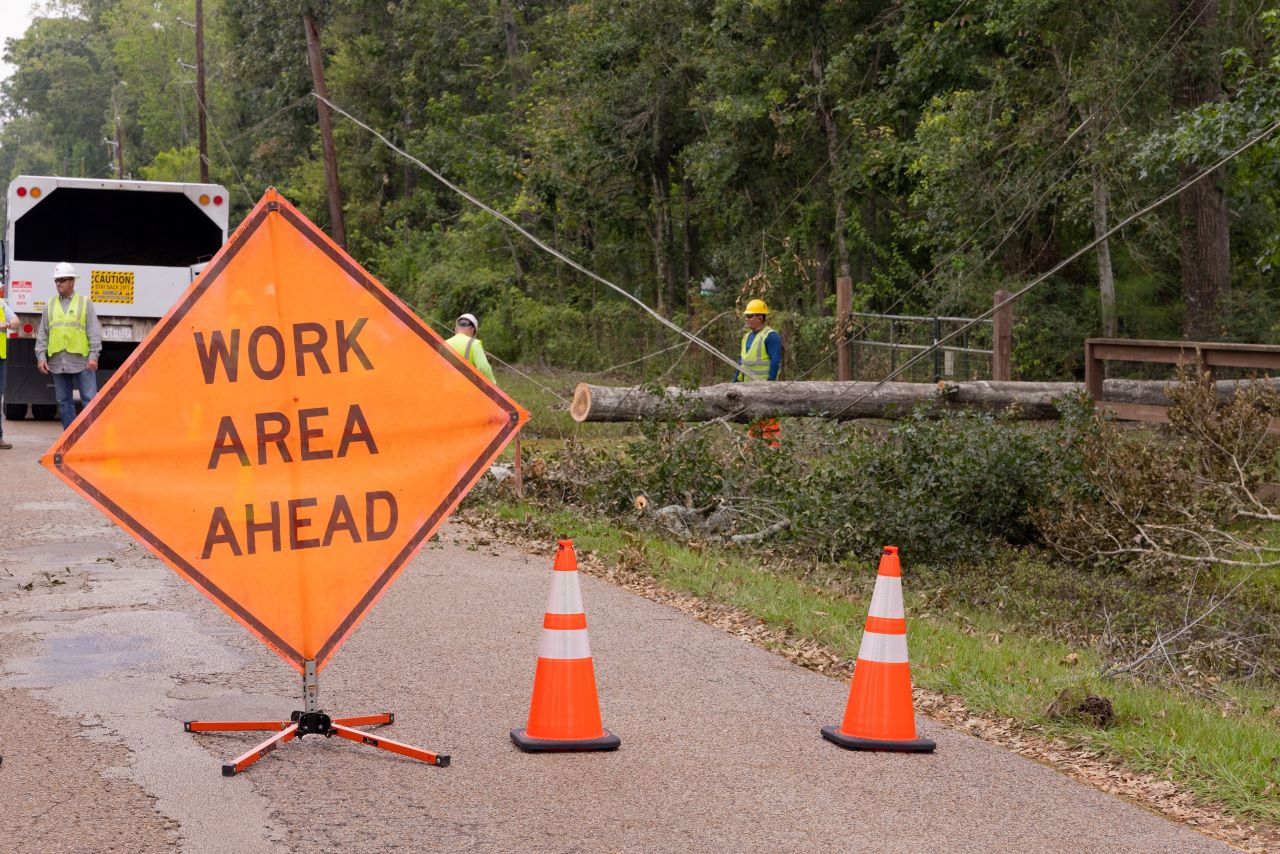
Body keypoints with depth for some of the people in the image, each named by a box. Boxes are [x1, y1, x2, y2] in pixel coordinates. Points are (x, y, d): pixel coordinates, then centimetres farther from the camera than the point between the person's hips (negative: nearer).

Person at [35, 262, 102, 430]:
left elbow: (94, 332, 0)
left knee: (90, 400, -6)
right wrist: (41, 356, 3)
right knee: (64, 402, 7)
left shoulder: (85, 303, 5)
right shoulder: (50, 306, 12)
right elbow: (42, 334, 13)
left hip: (81, 360, -3)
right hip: (57, 362, 3)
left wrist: (94, 355, -8)